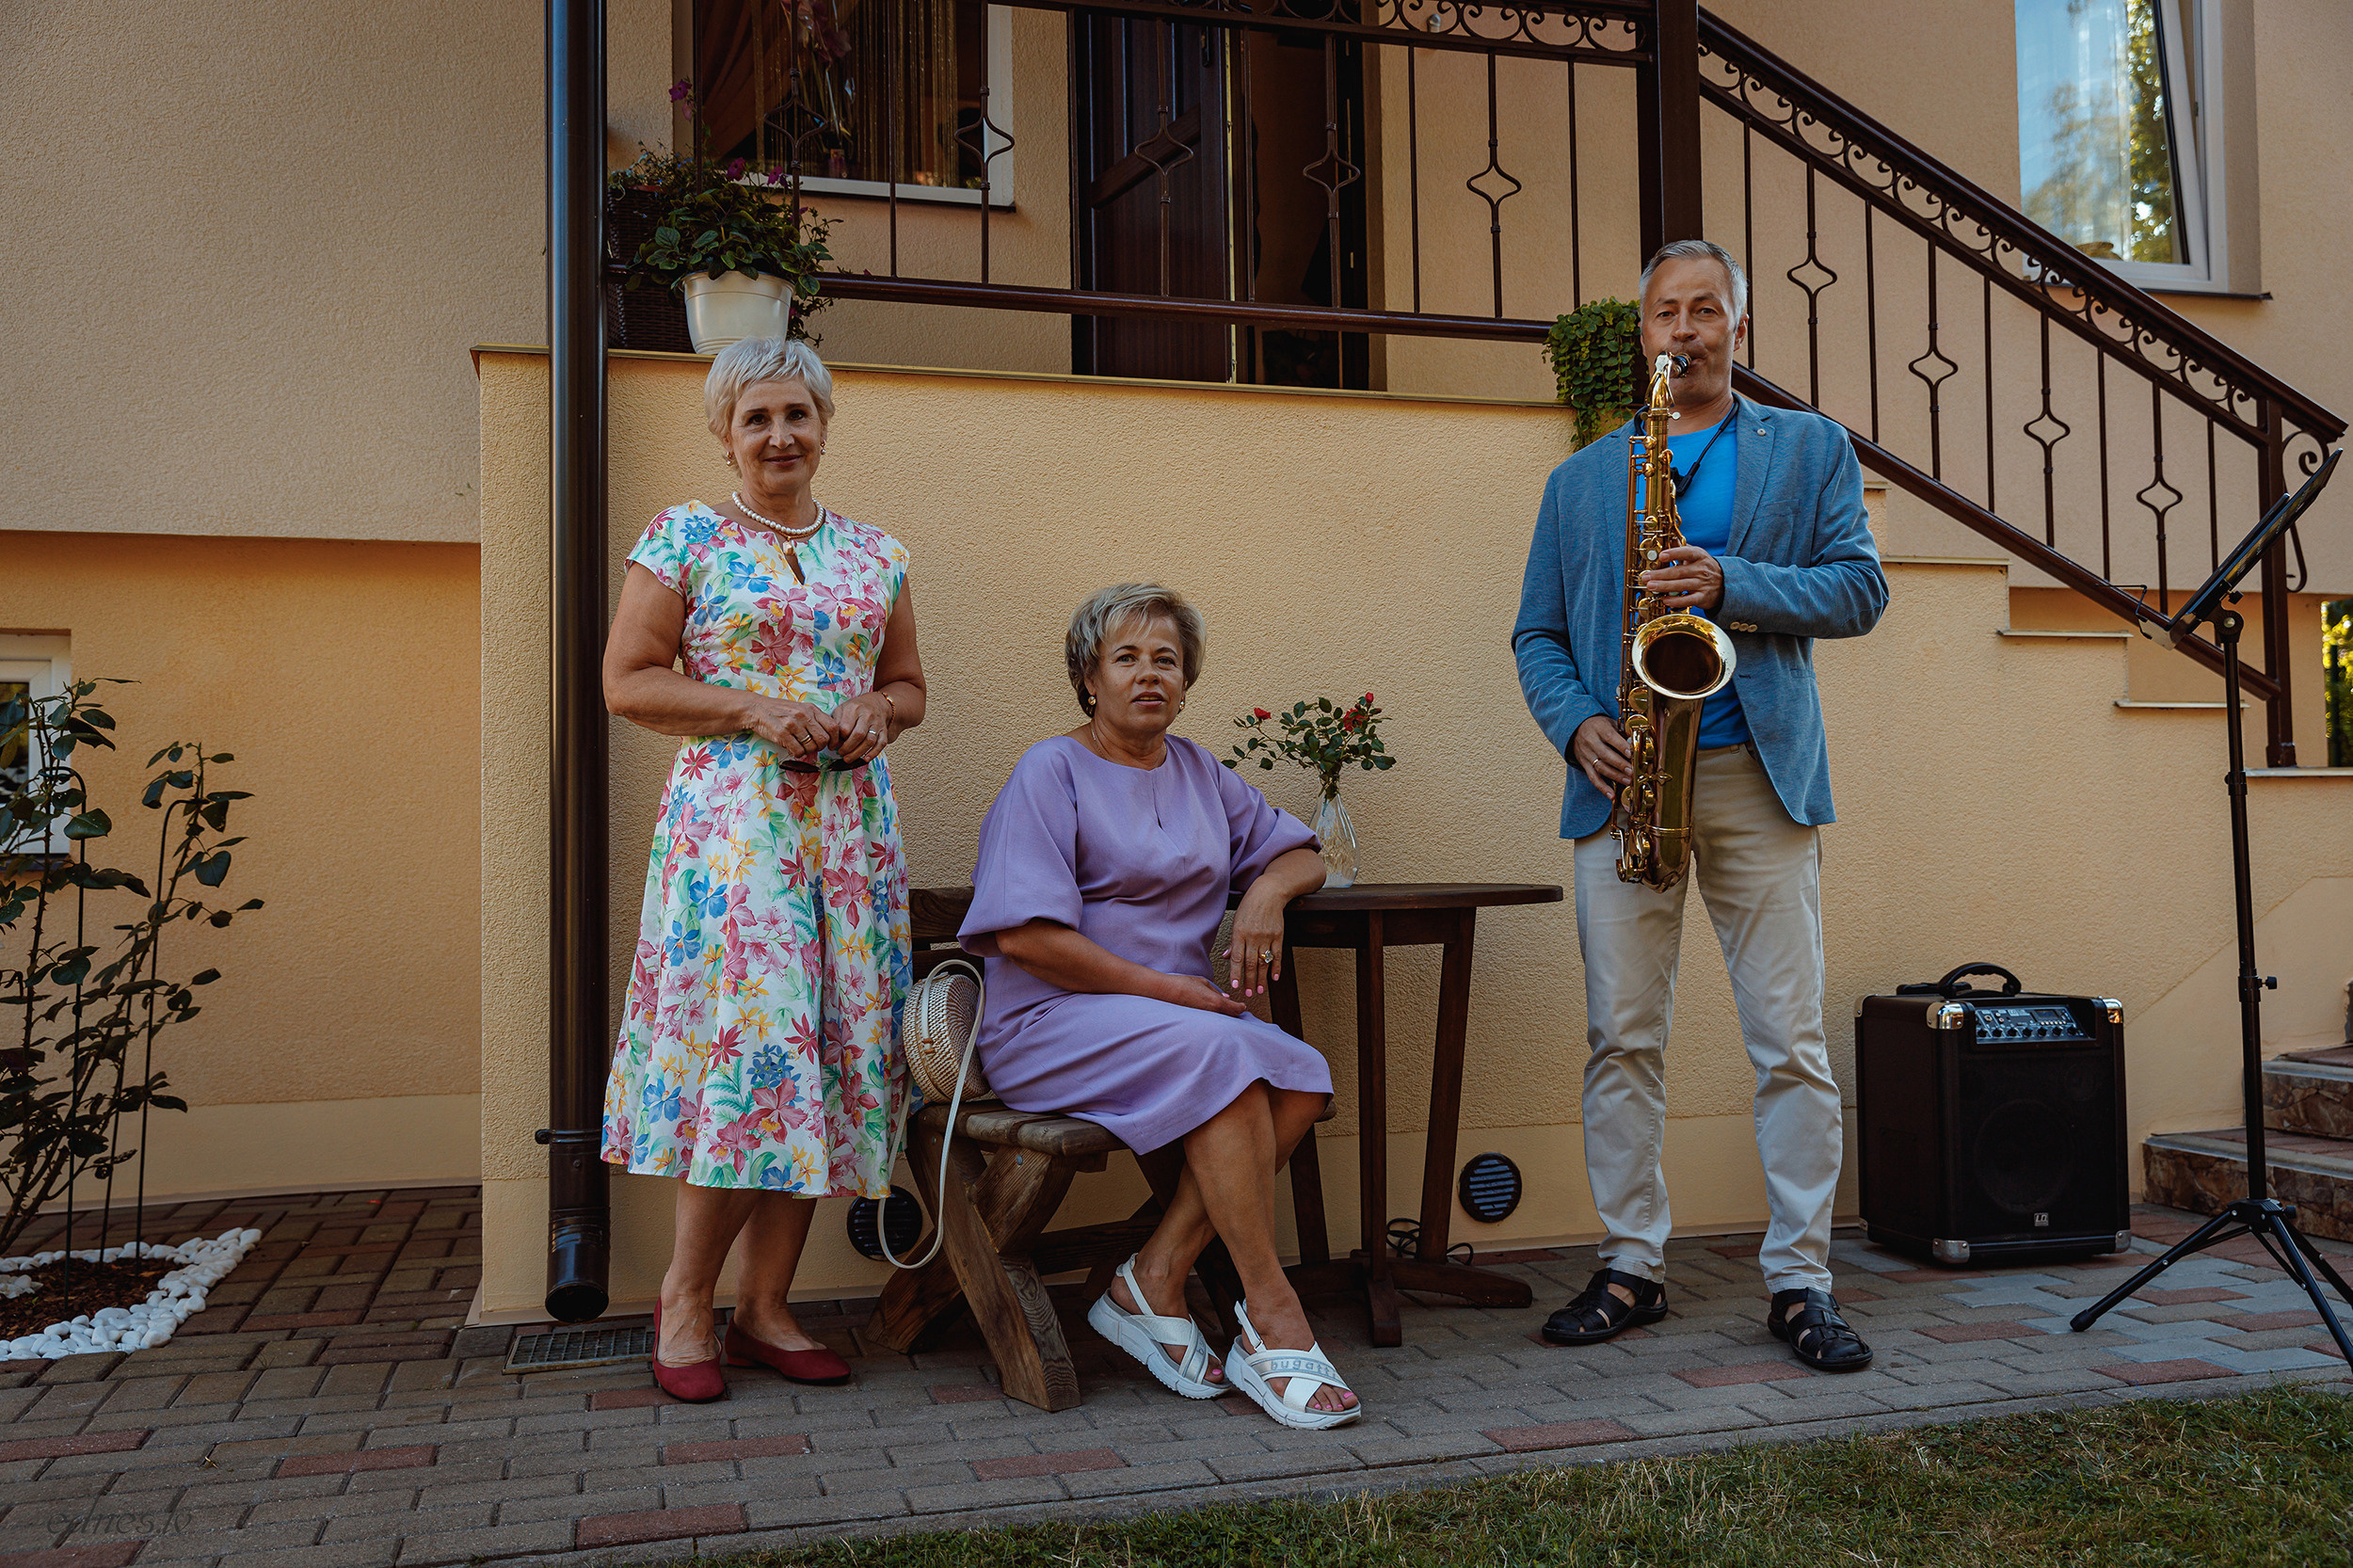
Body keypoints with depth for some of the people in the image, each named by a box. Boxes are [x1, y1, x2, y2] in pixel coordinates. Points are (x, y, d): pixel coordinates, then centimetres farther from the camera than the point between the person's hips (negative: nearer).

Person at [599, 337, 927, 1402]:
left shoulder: (877, 556, 15)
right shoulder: (684, 539, 3)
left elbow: (909, 686, 21)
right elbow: (626, 680, -1)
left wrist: (875, 714, -2)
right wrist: (752, 710, -13)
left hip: (850, 823, 5)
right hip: (730, 819, -4)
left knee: (835, 1045, 2)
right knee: (752, 1036, -11)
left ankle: (765, 1307, 13)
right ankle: (685, 1301, 8)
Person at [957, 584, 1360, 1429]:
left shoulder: (1197, 772, 17)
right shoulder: (1050, 772, -4)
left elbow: (1299, 853, 22)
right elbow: (1026, 937, -14)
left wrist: (1267, 890, -3)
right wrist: (1168, 990, -16)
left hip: (1179, 1012, 7)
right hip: (1052, 1022, -6)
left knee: (1302, 1073, -21)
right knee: (1219, 1052, -33)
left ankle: (1153, 1280, -17)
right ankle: (1271, 1316, -25)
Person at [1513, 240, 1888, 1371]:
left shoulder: (1811, 449, 13)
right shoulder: (1579, 481, 17)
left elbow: (1860, 588, 1)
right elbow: (1538, 635, 14)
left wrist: (1730, 583, -14)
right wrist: (1576, 724, -5)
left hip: (1759, 775, -1)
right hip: (1623, 778, 2)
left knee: (1791, 1042, -1)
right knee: (1621, 1039, 3)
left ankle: (1799, 1279, 9)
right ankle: (1631, 1267, 14)